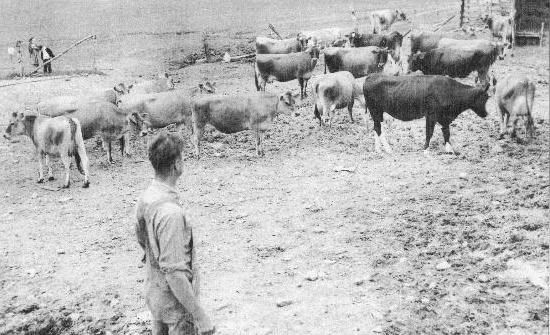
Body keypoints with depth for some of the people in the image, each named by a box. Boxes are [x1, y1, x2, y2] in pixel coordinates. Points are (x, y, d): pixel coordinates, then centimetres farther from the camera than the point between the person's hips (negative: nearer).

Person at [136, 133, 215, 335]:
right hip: (176, 302, -8)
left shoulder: (145, 199, -4)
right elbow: (174, 273, -32)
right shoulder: (170, 212, -32)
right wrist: (200, 316, -26)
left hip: (154, 293, 8)